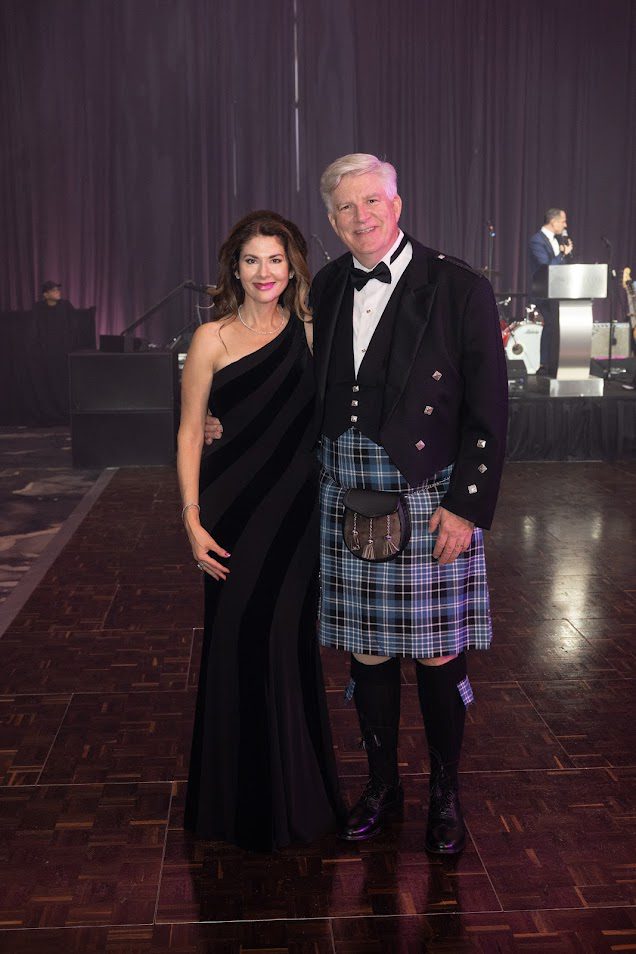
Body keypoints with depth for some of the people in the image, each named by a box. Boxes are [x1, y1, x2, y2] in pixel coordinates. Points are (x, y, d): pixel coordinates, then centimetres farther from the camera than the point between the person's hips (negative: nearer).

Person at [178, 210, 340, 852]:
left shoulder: (309, 332, 6)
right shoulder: (213, 339, -3)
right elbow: (190, 433, -4)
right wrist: (193, 522, -10)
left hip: (299, 509, 3)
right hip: (237, 508, -2)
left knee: (289, 642, 8)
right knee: (237, 643, 4)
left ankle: (296, 789, 28)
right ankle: (240, 799, 23)